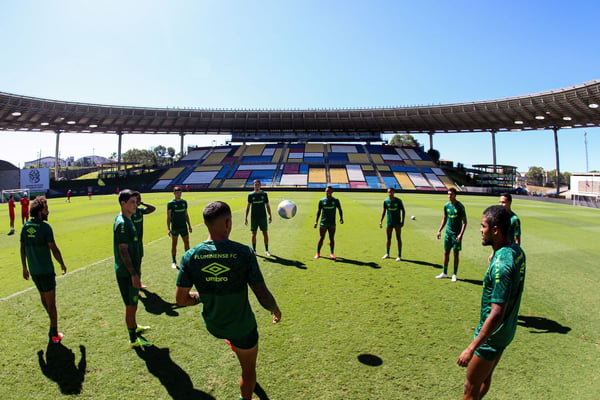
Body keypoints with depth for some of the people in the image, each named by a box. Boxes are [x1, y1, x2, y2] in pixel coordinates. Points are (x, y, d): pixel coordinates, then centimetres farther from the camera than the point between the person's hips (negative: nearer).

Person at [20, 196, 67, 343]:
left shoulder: (26, 226, 4)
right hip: (46, 270, -7)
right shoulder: (45, 227, -16)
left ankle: (53, 321, 39)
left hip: (33, 270, 7)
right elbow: (54, 249, -15)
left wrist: (24, 268, 18)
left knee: (43, 297, 22)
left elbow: (22, 248, 9)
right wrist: (62, 265, -2)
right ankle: (54, 334, 8)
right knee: (51, 302, 1)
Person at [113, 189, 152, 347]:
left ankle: (134, 327, 42)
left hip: (131, 269, 9)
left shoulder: (128, 220, 9)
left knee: (133, 303, 24)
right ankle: (133, 339, 15)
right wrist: (133, 274, -22)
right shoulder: (121, 223, -21)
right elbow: (123, 251, -23)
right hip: (126, 272, -9)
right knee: (131, 305, 3)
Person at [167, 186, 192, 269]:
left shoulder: (184, 202, 8)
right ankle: (174, 262, 15)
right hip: (174, 227, -4)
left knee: (187, 243, 5)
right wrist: (168, 229, -10)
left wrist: (189, 226, 13)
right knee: (174, 244, 5)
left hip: (184, 227, 4)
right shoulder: (170, 203, -5)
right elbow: (168, 217, -4)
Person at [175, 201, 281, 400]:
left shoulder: (189, 256, -18)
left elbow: (181, 299, -10)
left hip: (213, 326, 5)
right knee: (248, 370, 24)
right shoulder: (244, 252, -27)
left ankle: (232, 343, 68)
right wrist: (276, 310, -2)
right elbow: (263, 297, -24)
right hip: (243, 328, -4)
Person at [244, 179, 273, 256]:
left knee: (265, 234, 1)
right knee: (254, 234, 6)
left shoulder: (264, 194, 2)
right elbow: (248, 206, 6)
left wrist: (270, 216, 3)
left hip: (263, 217, 0)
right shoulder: (251, 195, 1)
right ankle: (254, 250, 18)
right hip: (254, 217, 0)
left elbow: (267, 205, 8)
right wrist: (246, 218, 2)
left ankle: (266, 250, 11)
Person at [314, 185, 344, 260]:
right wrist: (316, 221, 4)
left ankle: (332, 253, 15)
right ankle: (318, 253, 14)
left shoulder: (335, 200, 2)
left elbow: (340, 209, 11)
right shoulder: (322, 201, 2)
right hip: (323, 223, 0)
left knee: (332, 239, 4)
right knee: (321, 238, 3)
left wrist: (341, 218, 0)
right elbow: (319, 211, 8)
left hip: (332, 223, 0)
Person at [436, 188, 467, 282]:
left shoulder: (460, 206, -11)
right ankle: (444, 273, 22)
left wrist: (461, 234, -17)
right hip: (448, 233, 5)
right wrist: (439, 230, 10)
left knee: (456, 254, 3)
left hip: (456, 234, -5)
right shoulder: (446, 205, 4)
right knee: (446, 253, 10)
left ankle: (454, 275, 15)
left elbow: (464, 222, -9)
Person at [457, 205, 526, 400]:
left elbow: (496, 315, -30)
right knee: (485, 378, 26)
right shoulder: (516, 251, -3)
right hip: (507, 331, 9)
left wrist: (472, 347, -26)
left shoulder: (501, 265, -31)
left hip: (492, 335, -9)